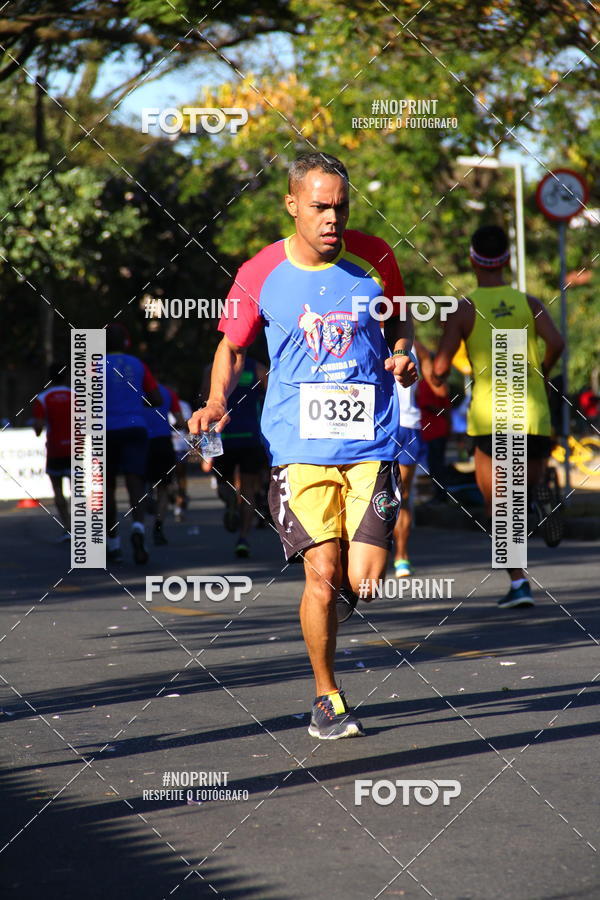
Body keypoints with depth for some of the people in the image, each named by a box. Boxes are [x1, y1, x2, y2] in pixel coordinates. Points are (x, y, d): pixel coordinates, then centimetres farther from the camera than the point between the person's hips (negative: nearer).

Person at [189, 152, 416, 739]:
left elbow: (400, 318, 19)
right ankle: (326, 697, 11)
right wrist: (217, 401, -7)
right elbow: (232, 346, 11)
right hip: (299, 445, -1)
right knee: (322, 575, -9)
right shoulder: (260, 274, -2)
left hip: (370, 441, 1)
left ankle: (327, 608, 31)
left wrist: (403, 355, -2)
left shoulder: (373, 257, 1)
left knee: (363, 582, -7)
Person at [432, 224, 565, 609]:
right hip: (533, 413, 2)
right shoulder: (529, 303, 8)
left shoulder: (464, 309, 2)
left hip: (490, 416, -2)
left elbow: (441, 366, -5)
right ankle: (540, 490, -16)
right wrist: (540, 374, 10)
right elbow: (556, 343, -9)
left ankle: (519, 582, -10)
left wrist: (438, 379, 18)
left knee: (498, 504, 5)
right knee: (533, 480, 22)